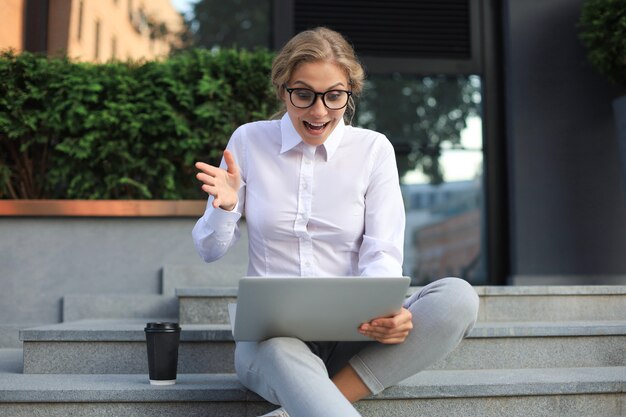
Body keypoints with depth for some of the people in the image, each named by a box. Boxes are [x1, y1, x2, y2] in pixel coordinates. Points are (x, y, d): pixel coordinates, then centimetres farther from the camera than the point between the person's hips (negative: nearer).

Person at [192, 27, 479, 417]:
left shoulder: (373, 149, 3)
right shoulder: (248, 141, 4)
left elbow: (382, 253, -4)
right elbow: (211, 250, 9)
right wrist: (225, 207, -14)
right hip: (270, 333, -3)